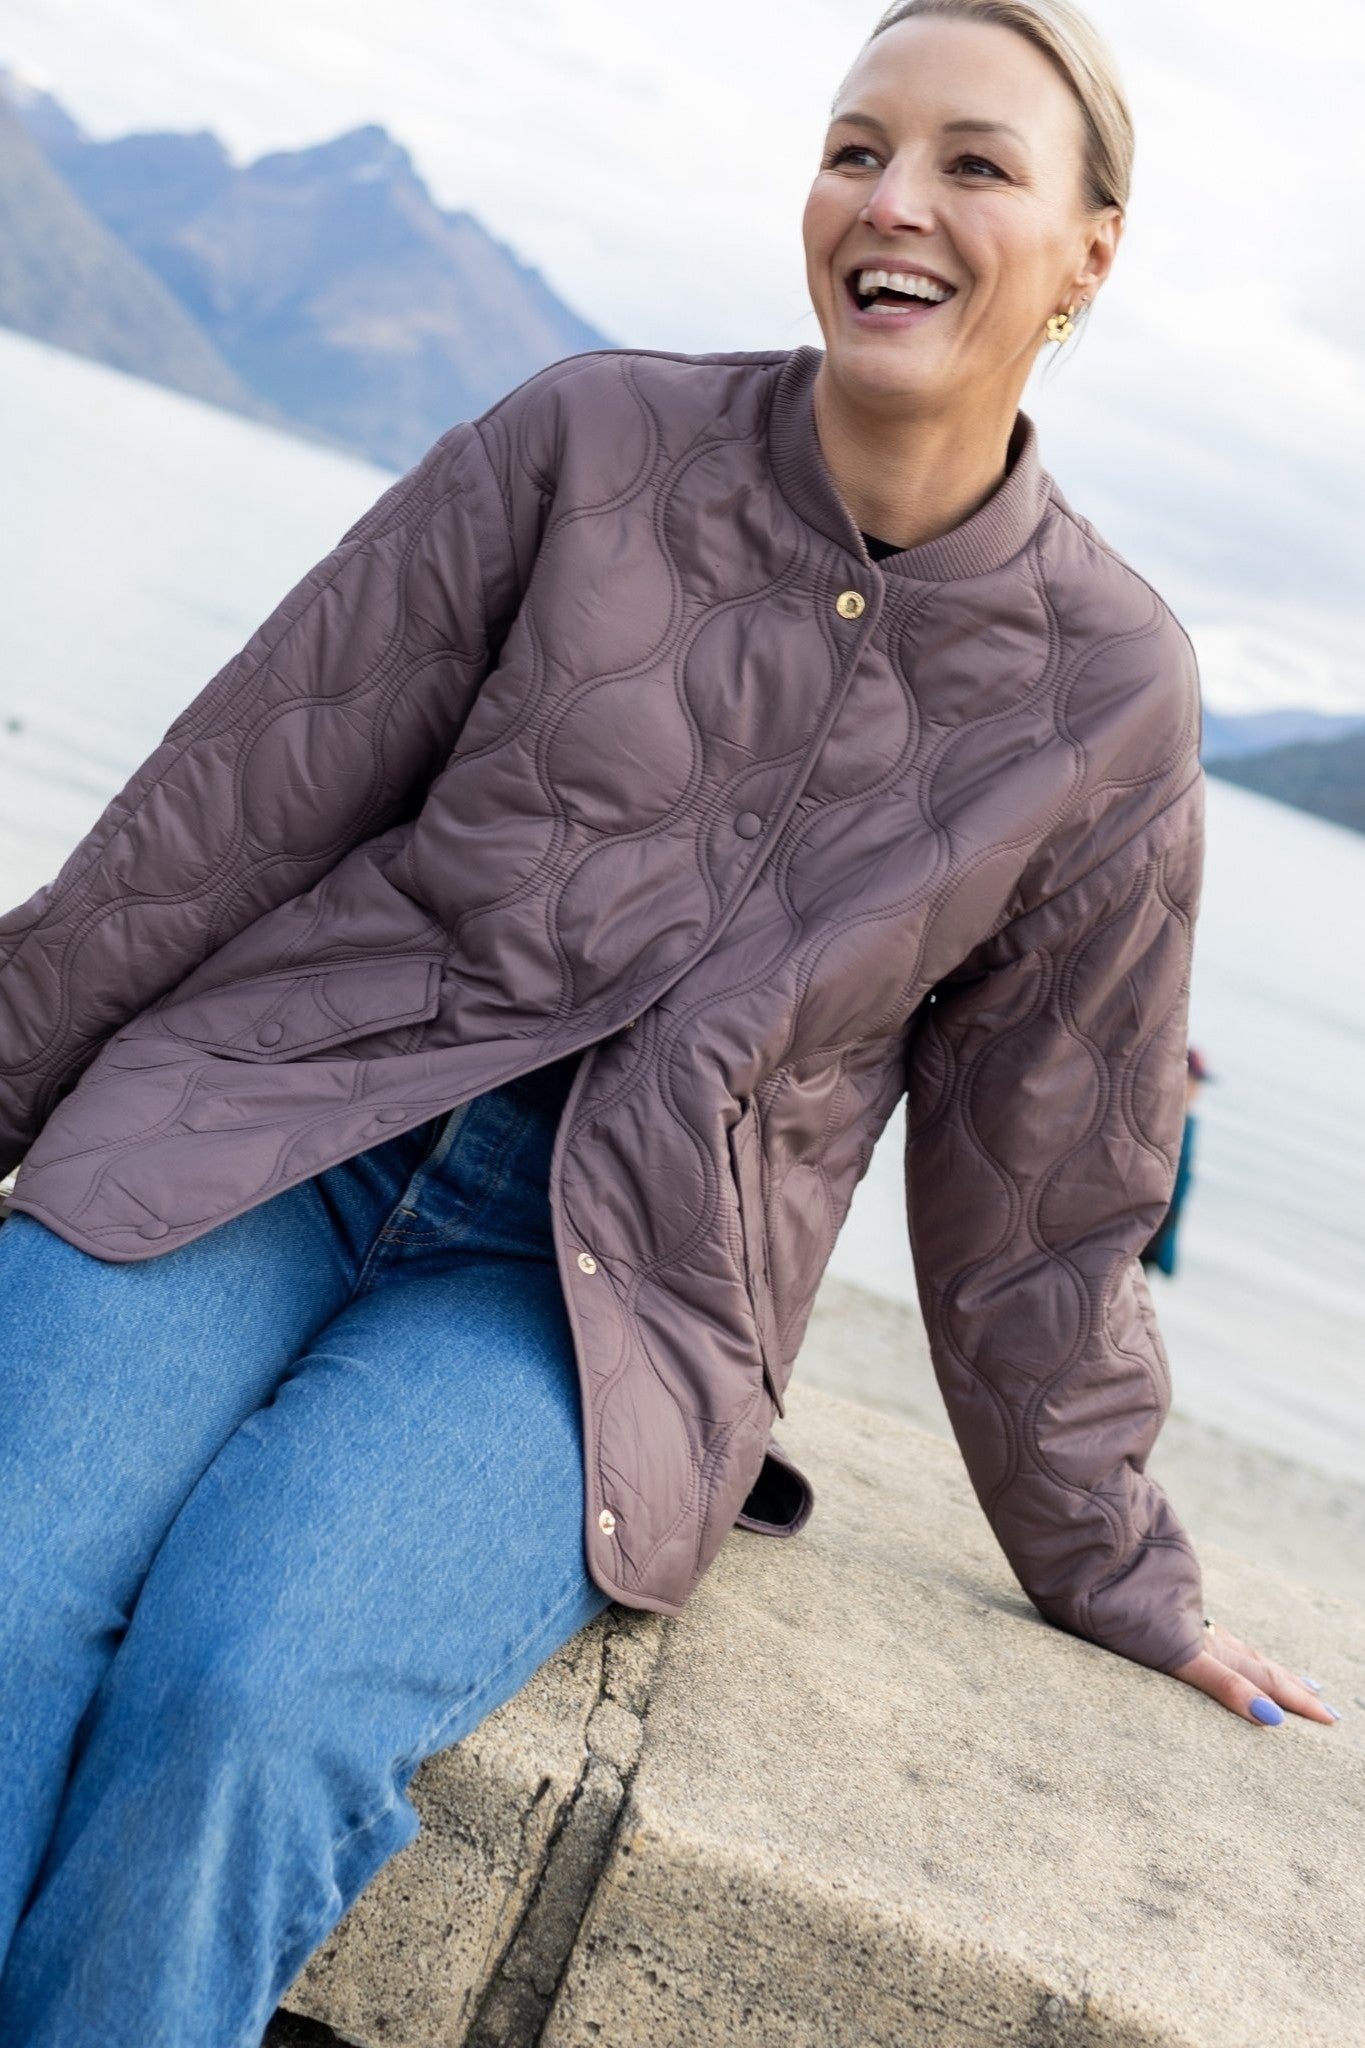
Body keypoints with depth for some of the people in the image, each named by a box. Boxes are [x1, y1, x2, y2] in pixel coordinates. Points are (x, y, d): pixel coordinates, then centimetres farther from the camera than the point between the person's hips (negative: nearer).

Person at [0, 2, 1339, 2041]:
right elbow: (241, 798, 5)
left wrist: (1117, 1573, 18)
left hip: (610, 1299, -1)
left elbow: (1038, 1185, 12)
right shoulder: (595, 441, 2)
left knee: (245, 1699, -29)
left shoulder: (1110, 695, 3)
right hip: (277, 1126, 1)